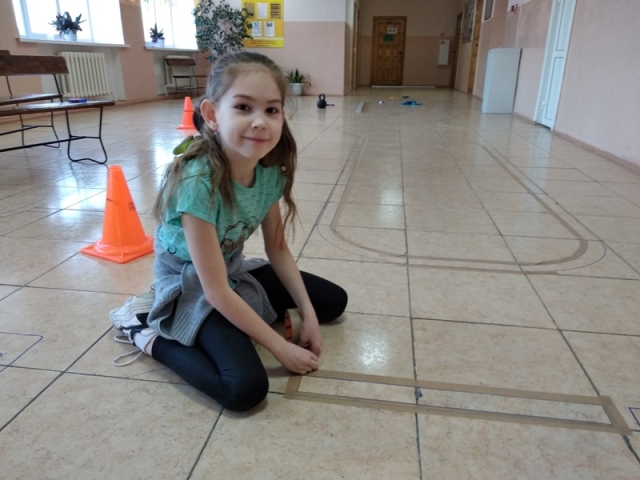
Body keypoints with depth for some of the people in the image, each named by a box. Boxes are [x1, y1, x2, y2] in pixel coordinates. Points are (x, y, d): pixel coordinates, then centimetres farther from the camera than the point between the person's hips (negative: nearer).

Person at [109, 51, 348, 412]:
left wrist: (308, 316, -6)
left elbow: (278, 249, -1)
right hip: (192, 287, -7)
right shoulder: (197, 182, -33)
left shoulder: (270, 170, -13)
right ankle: (148, 332, -3)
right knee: (246, 389, -24)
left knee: (335, 301, 9)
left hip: (236, 271, 7)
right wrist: (281, 348, -23)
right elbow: (216, 291, -29)